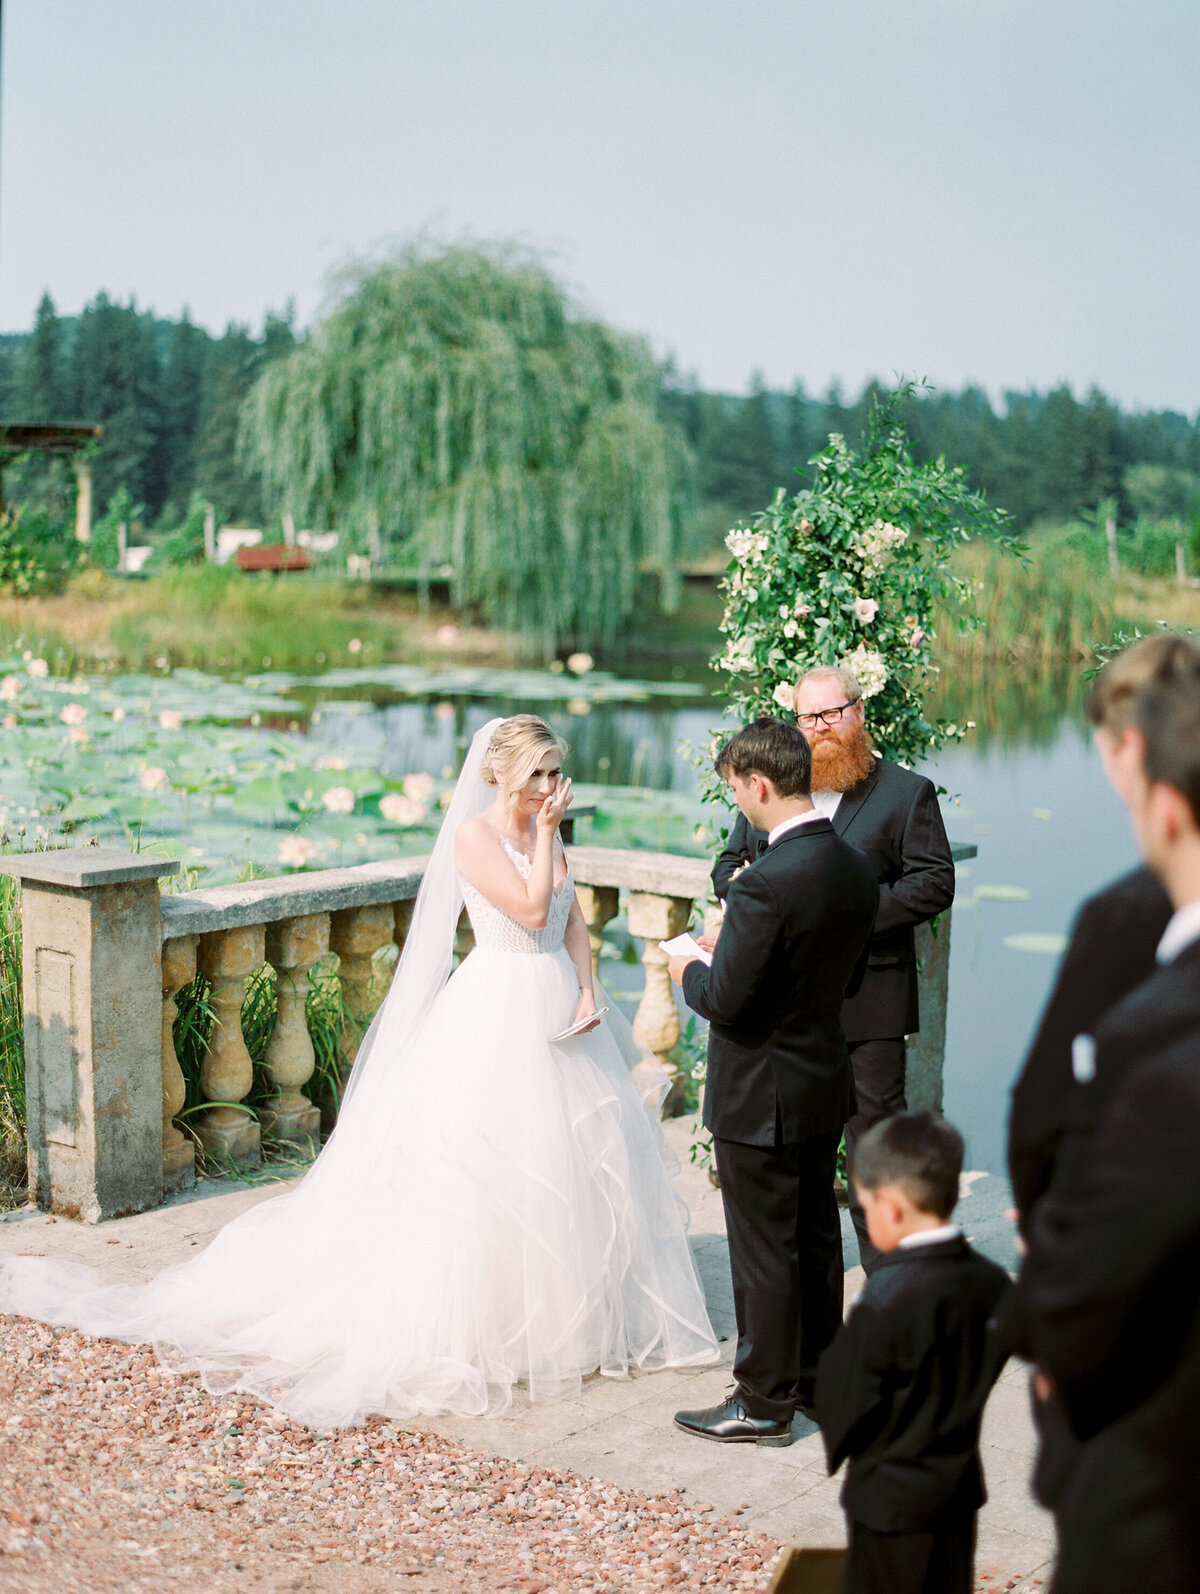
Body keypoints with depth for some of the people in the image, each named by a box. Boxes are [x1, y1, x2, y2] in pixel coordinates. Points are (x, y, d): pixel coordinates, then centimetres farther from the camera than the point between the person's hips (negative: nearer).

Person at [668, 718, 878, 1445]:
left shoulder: (767, 884, -27)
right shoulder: (855, 866, 0)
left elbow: (725, 1001, -24)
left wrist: (690, 970, -2)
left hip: (762, 1097, -8)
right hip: (827, 1083, 9)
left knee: (764, 1253, 4)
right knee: (817, 1236, 20)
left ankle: (764, 1404, 16)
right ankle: (818, 1377, 34)